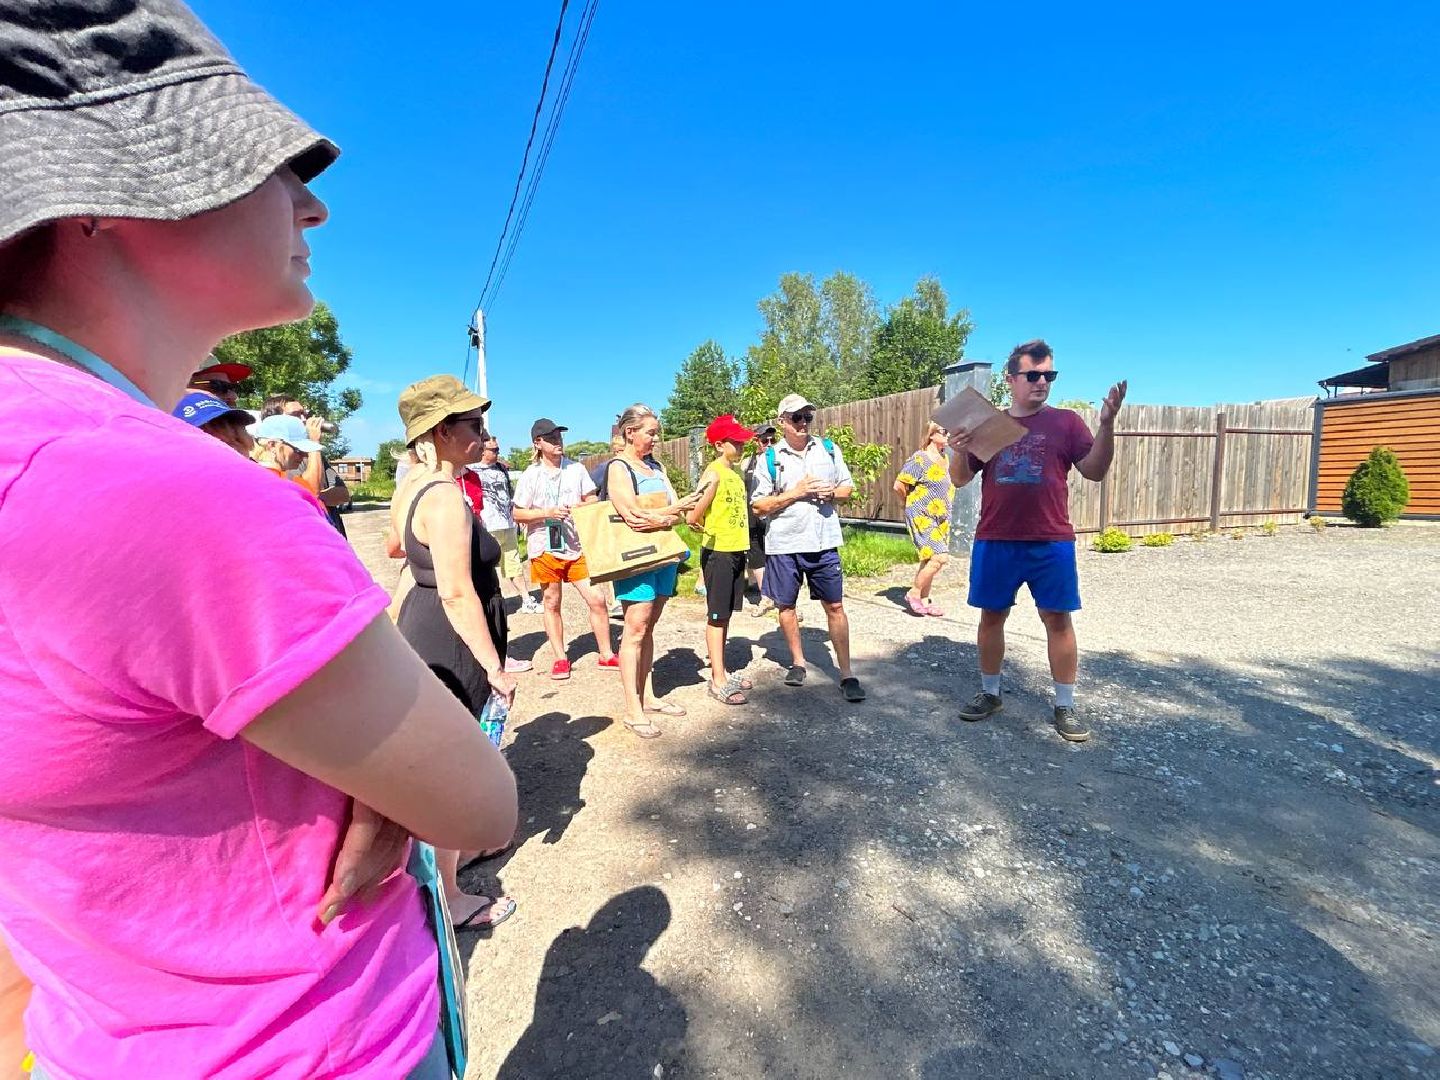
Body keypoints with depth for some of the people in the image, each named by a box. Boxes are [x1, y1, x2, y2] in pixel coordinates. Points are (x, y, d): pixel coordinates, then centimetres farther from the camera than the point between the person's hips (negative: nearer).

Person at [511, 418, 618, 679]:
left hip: (577, 545, 1)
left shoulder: (576, 469, 3)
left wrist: (582, 506, -13)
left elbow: (593, 500, 10)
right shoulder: (530, 476, -2)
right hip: (544, 548, -1)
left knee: (596, 599, -3)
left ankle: (606, 655, 13)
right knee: (551, 603, 10)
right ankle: (560, 658, 24)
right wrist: (547, 513, -17)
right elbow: (518, 514, -1)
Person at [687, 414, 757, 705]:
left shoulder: (735, 474, 11)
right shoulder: (713, 474, -15)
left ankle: (722, 673, 25)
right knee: (716, 616, 0)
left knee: (725, 615, 14)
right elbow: (693, 517, -19)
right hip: (718, 553, -8)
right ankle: (717, 682, 9)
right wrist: (711, 532, -2)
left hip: (737, 551, 8)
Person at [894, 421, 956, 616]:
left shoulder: (944, 457, 12)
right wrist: (913, 503, 2)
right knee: (940, 557, -16)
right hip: (922, 517, -8)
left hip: (941, 517, 8)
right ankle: (913, 594, -2)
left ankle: (924, 600, 21)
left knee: (930, 558, 12)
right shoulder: (919, 458, -12)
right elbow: (899, 486, -12)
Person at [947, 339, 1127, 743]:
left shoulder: (1066, 421, 5)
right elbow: (960, 479, 6)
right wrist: (959, 450, -15)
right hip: (995, 542, 1)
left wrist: (1106, 425, -14)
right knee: (992, 616, 9)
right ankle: (990, 693, 25)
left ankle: (1065, 706, 17)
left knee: (1058, 618, 3)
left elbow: (1095, 471, 0)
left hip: (1051, 543, -1)